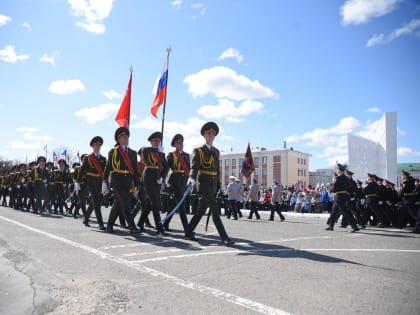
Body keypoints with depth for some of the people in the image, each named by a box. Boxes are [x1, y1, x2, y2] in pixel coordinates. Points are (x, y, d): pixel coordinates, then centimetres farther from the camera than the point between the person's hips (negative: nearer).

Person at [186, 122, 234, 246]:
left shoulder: (216, 152, 16)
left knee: (202, 209, 13)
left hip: (213, 184, 7)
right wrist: (192, 178, -34)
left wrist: (218, 185, 20)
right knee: (215, 210, -13)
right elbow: (194, 167, -15)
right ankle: (224, 238, -13)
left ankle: (189, 231, 28)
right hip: (203, 183, -7)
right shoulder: (198, 151, -3)